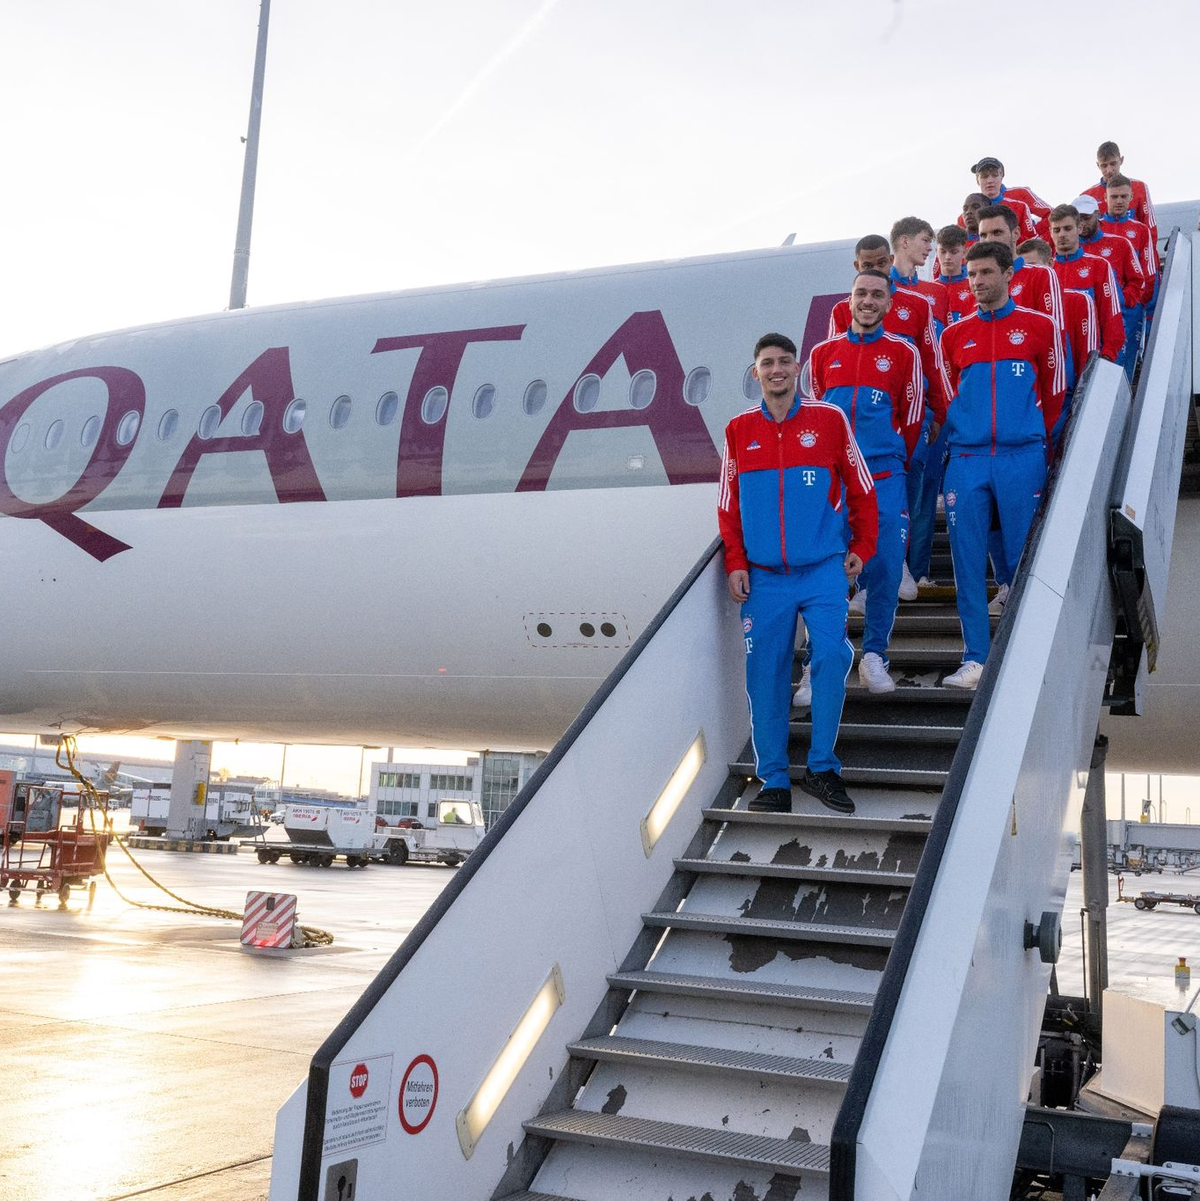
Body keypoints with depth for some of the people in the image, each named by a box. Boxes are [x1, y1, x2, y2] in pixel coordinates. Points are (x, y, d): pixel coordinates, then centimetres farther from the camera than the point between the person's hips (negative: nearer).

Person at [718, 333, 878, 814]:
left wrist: (861, 548, 6)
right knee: (766, 674, 2)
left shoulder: (829, 420, 2)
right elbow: (728, 504, 10)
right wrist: (735, 563, 4)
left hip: (824, 570, -1)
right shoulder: (739, 430, 7)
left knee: (831, 658, -11)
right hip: (763, 576, 1)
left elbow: (860, 489, 8)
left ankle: (822, 768, 6)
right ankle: (773, 780, 12)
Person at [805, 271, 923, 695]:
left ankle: (874, 656, 9)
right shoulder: (823, 353, 12)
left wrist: (893, 461, 11)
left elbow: (912, 417, 9)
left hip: (884, 478, -1)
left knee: (884, 566, -4)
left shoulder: (903, 353, 6)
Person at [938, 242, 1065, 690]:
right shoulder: (954, 335, 12)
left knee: (1023, 558, 0)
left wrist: (1036, 436, 10)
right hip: (967, 458, 2)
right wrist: (959, 431, 10)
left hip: (1022, 457, -2)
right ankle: (975, 659, 4)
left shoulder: (1040, 326, 6)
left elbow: (1054, 390, 10)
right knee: (968, 560, -1)